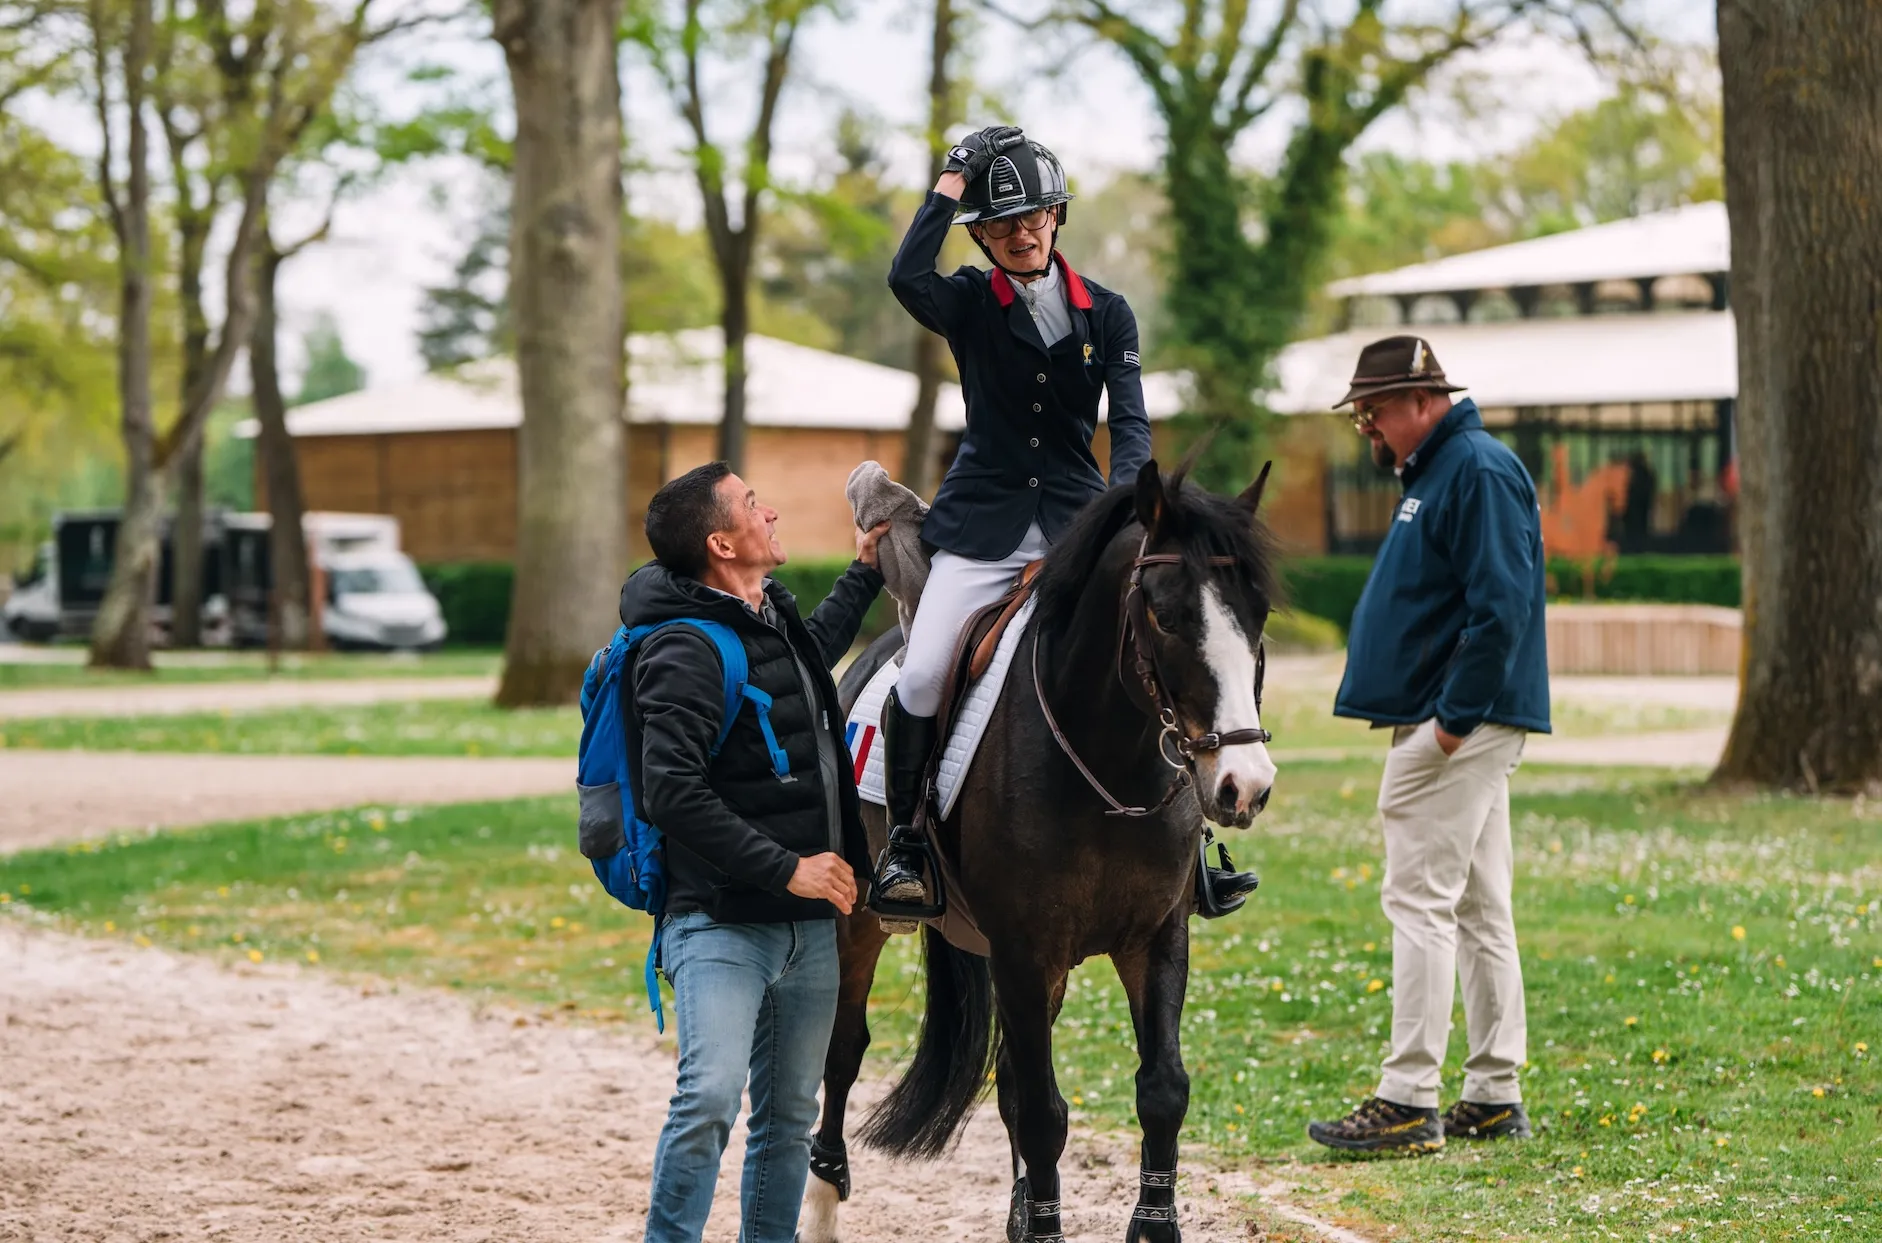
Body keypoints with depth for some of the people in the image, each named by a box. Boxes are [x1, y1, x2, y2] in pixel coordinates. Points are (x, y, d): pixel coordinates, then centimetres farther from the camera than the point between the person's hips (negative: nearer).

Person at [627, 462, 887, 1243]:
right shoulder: (688, 652, -17)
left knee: (790, 1113, 12)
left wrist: (864, 573, 39)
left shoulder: (774, 617, 13)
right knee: (711, 1096, -22)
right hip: (721, 922, -9)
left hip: (809, 926, 9)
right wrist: (786, 869, -22)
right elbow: (673, 795, -25)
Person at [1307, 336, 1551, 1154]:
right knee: (1478, 909, 11)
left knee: (1420, 902, -10)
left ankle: (1409, 1102, -10)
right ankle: (1494, 1097, 16)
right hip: (1446, 727, 11)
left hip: (1457, 732, -11)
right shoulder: (1433, 473, 18)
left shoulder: (1480, 472, -14)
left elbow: (1500, 607, -23)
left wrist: (1455, 715, -22)